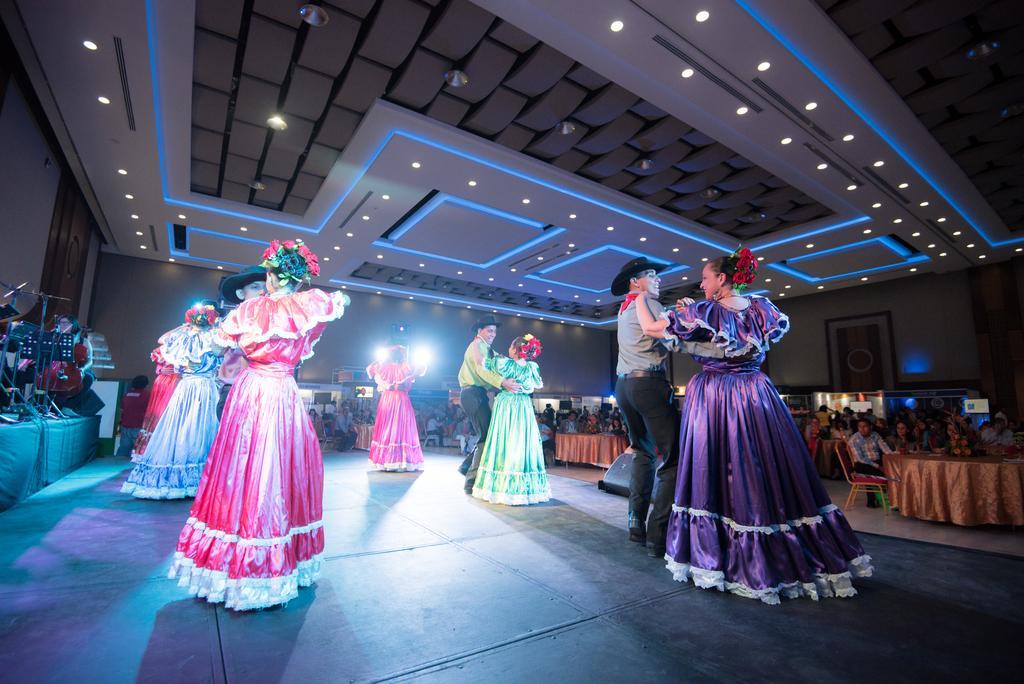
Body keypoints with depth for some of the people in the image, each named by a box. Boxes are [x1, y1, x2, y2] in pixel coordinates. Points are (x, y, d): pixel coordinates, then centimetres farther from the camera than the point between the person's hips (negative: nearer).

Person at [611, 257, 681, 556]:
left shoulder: (624, 309, 21)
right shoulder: (647, 302, -1)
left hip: (623, 385, 9)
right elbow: (671, 339, -11)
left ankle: (636, 524, 19)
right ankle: (659, 536, -10)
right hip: (649, 383, -9)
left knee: (643, 452, 18)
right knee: (672, 458, -7)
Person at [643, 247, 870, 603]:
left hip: (714, 400, -4)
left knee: (717, 474, 5)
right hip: (758, 398, 4)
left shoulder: (703, 312, -11)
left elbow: (651, 327, -9)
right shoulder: (761, 307, 2)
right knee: (774, 473, 13)